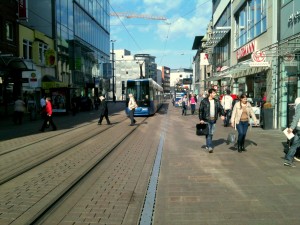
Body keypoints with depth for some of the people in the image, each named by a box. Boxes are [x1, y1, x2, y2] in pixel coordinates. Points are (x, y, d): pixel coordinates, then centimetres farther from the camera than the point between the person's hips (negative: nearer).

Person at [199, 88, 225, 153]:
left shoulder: (217, 101, 10)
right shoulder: (204, 101, -5)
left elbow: (221, 108, 13)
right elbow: (200, 110, -3)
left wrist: (222, 114, -6)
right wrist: (201, 119, -6)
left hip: (213, 120, 5)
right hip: (207, 120, -5)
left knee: (211, 134, 11)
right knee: (208, 134, -8)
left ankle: (207, 145, 25)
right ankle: (210, 147, -8)